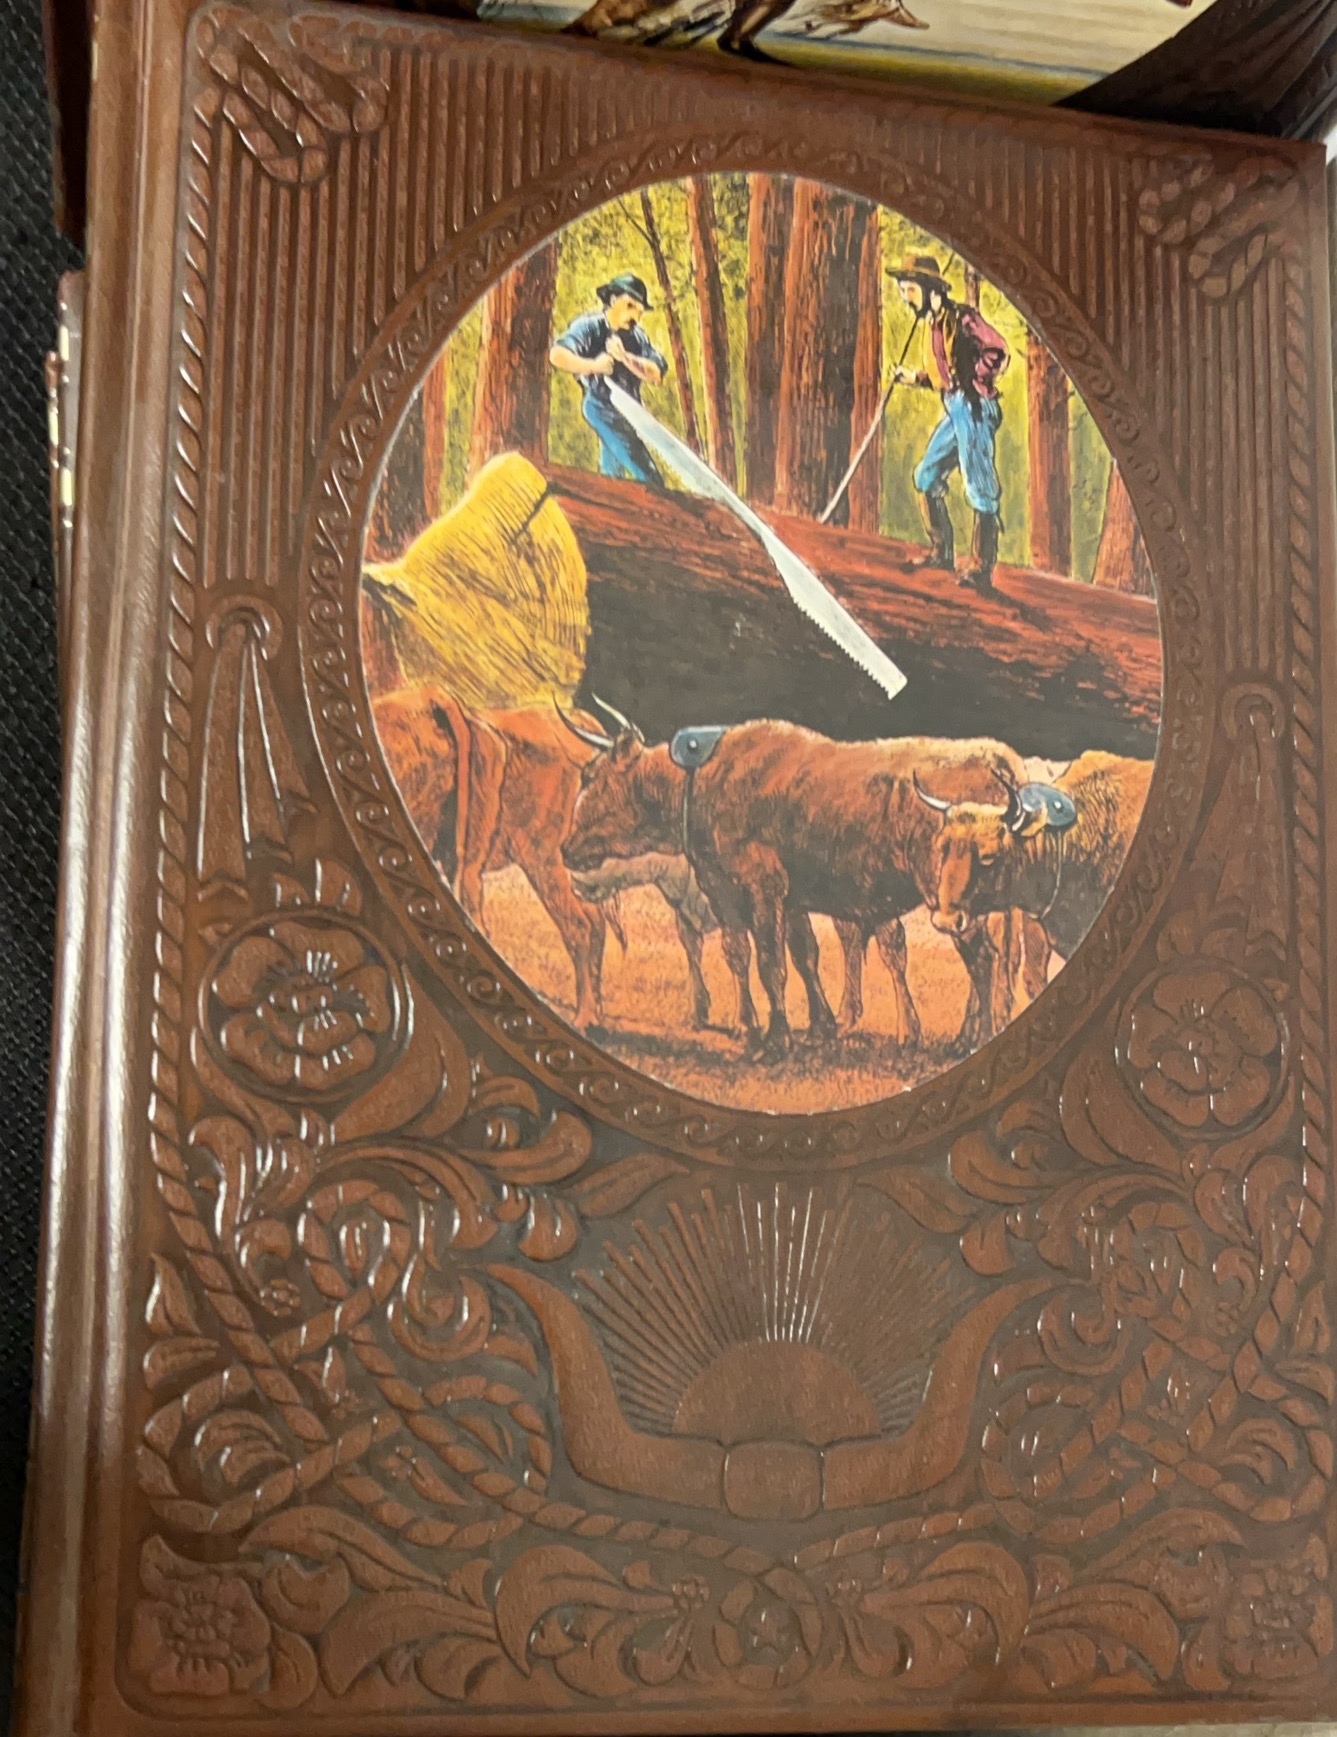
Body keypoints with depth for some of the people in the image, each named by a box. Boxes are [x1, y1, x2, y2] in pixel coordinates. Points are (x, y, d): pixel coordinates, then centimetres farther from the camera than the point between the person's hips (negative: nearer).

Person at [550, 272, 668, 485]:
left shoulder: (637, 336, 8)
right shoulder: (589, 326, -9)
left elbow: (655, 374, -7)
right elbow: (557, 355, -25)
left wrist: (625, 357, -22)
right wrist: (592, 365, -40)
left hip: (628, 411, 8)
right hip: (602, 408, -8)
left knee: (611, 475, 22)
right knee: (650, 481, -16)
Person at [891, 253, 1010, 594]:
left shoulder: (961, 318, -11)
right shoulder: (933, 324, 17)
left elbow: (999, 352, -18)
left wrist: (974, 384, -15)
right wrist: (915, 377, 16)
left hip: (973, 407, -10)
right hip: (954, 411, 10)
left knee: (979, 487, -10)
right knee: (927, 476, 13)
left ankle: (982, 569, -10)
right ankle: (941, 552, 22)